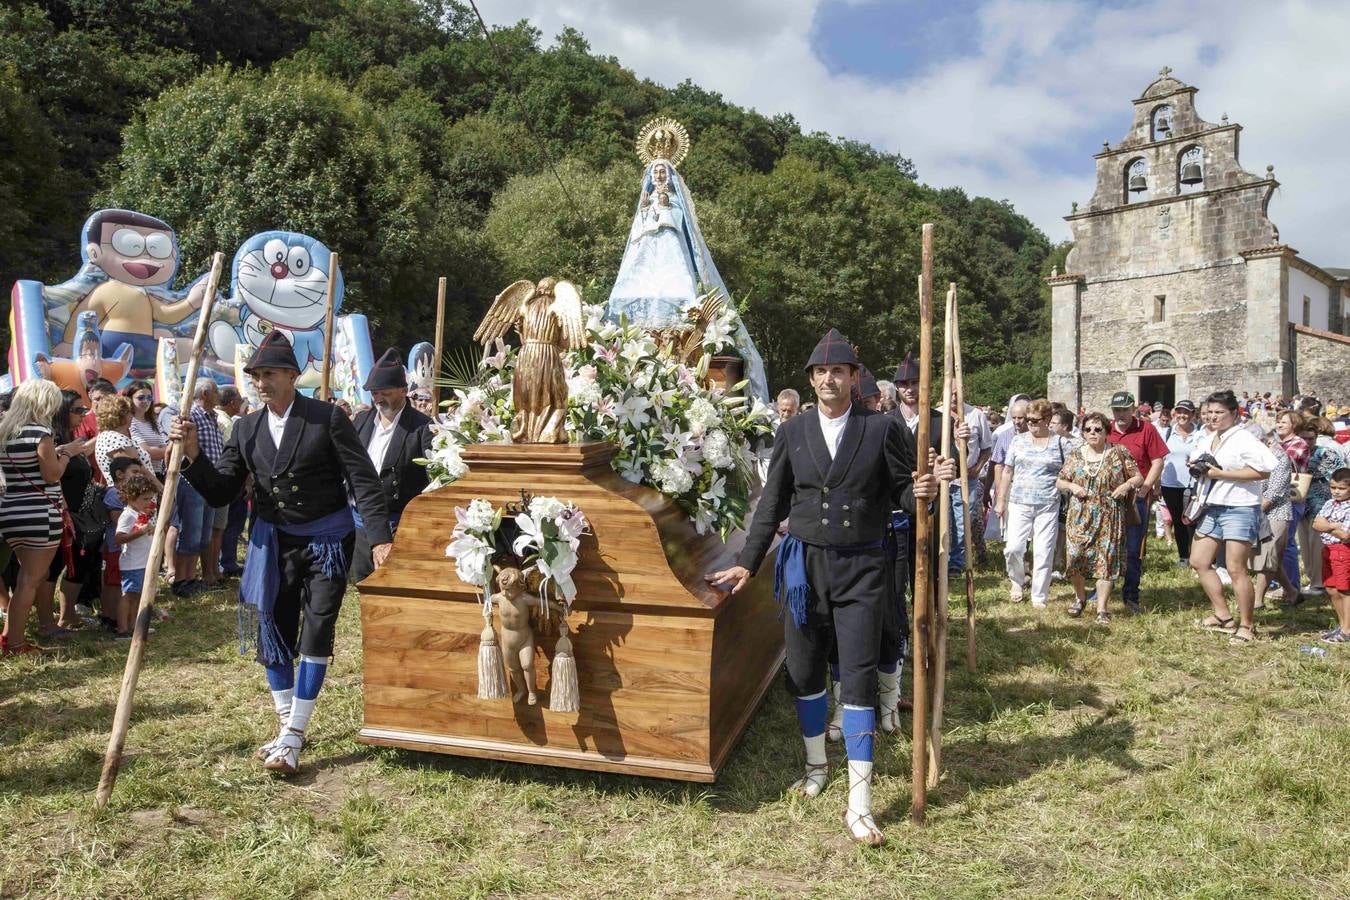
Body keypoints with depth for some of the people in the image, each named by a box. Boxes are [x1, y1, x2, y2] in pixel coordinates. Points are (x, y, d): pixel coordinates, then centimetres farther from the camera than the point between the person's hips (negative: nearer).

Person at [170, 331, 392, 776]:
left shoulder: (327, 418, -10)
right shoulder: (246, 429, 4)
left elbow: (363, 479, -13)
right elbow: (220, 492, 4)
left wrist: (380, 537, -22)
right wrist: (193, 454, -13)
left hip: (325, 540, -5)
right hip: (273, 542, 5)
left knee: (315, 636, -6)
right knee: (273, 635, 9)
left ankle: (292, 739, 2)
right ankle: (289, 729, 25)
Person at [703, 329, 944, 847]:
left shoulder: (882, 429, -3)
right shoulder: (794, 431, 4)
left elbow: (901, 493, 2)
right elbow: (772, 503, 7)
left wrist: (921, 494, -21)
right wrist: (747, 563, 3)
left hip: (860, 568, -3)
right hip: (803, 564, 3)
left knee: (858, 677, -4)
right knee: (805, 672, 13)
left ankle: (859, 806, 3)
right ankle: (816, 766, 37)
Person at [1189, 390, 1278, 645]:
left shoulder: (1244, 439, -11)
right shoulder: (1207, 440, 14)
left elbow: (1265, 471, -21)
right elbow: (1194, 460, 31)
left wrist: (1221, 473, -20)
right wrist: (1196, 467, 6)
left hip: (1240, 509, -9)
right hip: (1211, 508, 9)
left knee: (1236, 569, -6)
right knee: (1199, 562, 10)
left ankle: (1247, 626, 7)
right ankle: (1223, 616, 23)